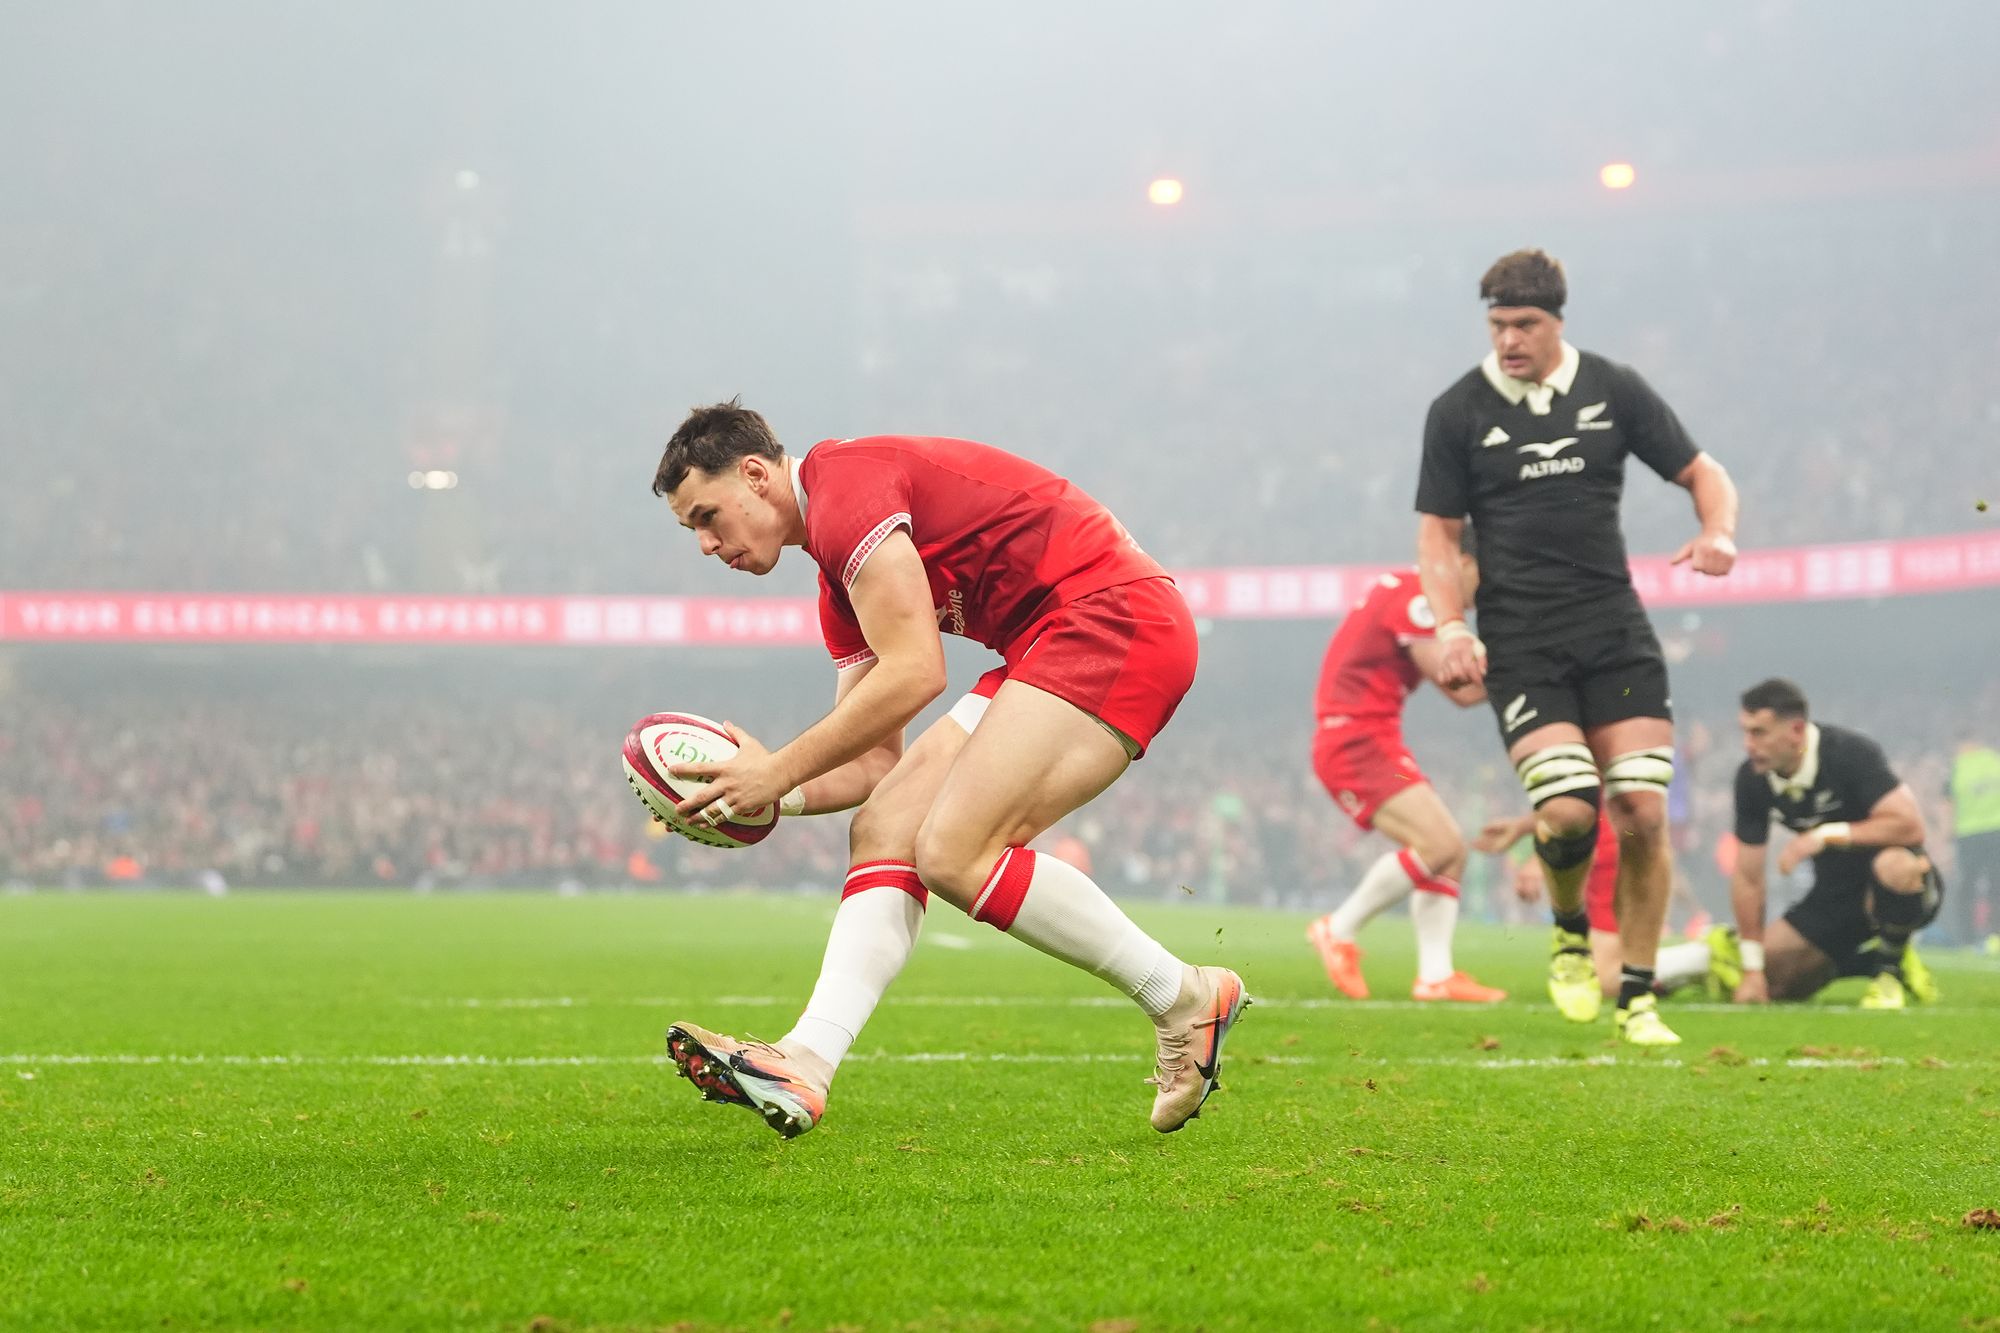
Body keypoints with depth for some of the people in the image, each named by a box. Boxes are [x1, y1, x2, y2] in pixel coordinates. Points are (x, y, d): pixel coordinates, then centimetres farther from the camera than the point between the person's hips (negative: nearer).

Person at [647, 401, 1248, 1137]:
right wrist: (774, 794, 3)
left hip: (1112, 616, -10)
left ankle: (1185, 999, -6)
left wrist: (779, 771, -13)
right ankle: (806, 1063, -11)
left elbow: (915, 672, -20)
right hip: (1048, 653, 10)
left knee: (953, 852, -18)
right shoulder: (841, 586, 19)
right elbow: (877, 761, 20)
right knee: (884, 828, 0)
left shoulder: (845, 482, -11)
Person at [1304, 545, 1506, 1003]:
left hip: (1376, 741, 11)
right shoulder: (1413, 597, -15)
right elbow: (1462, 690, -18)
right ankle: (1340, 930, -6)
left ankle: (1435, 975, 1)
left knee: (1453, 850, 5)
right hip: (1355, 740, -11)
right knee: (1438, 844, -21)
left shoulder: (1402, 591, 17)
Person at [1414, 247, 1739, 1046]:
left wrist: (1719, 531, -10)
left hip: (1615, 631, 2)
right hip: (1520, 643, -2)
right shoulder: (1459, 411, 3)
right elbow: (1437, 533, 6)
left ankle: (1637, 999, 6)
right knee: (1567, 810, -19)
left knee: (1642, 814, -7)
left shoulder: (1613, 390, 6)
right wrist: (1450, 628, -9)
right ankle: (1570, 933, 14)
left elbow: (1701, 472, 12)